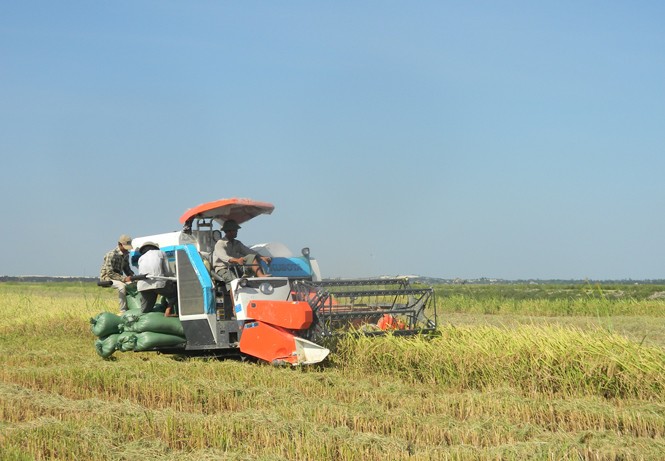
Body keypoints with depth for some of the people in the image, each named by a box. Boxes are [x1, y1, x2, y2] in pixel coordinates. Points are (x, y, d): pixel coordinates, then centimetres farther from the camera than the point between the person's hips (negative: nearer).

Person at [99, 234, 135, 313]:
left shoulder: (126, 255, 5)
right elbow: (109, 273, -26)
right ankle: (123, 311, -31)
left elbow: (126, 269, 15)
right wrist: (124, 279, -30)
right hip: (107, 277, -8)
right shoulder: (111, 255, -22)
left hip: (119, 277, 8)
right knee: (122, 286, -34)